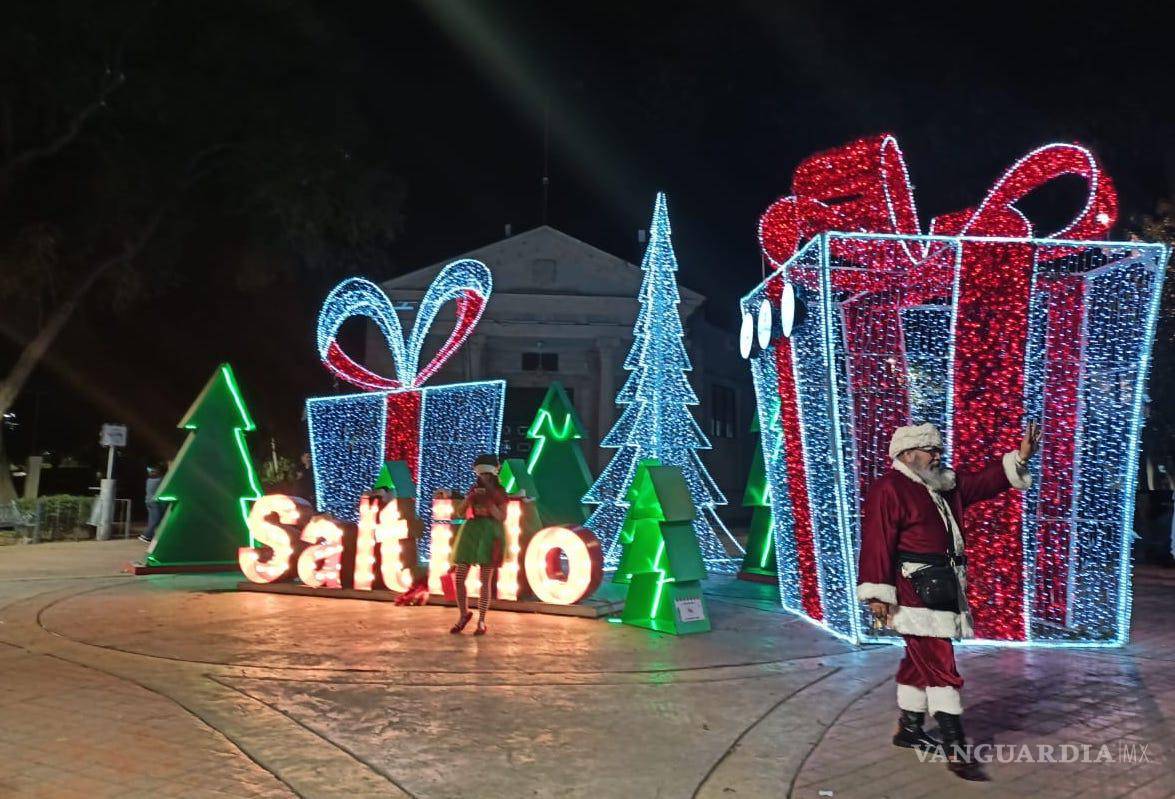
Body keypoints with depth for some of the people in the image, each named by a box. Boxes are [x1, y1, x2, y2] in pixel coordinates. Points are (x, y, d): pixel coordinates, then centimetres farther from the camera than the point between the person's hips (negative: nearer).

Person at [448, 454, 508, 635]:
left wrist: (488, 501, -14)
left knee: (485, 580, -3)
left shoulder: (499, 492, 3)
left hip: (490, 534, -3)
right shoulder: (474, 489, 12)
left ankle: (481, 622, 6)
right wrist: (469, 498, -8)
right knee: (459, 578, -1)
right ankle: (463, 614, 20)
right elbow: (459, 512, 9)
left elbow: (502, 517, -5)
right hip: (471, 532, 4)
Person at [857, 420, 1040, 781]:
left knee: (920, 662, 18)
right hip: (914, 594, -9)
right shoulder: (888, 489, -13)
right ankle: (956, 750, -4)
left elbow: (983, 481, 18)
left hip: (942, 591, 9)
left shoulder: (945, 485, 16)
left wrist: (1020, 457, 4)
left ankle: (908, 729, 32)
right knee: (941, 666, -9)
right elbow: (877, 544, -18)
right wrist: (877, 594, -22)